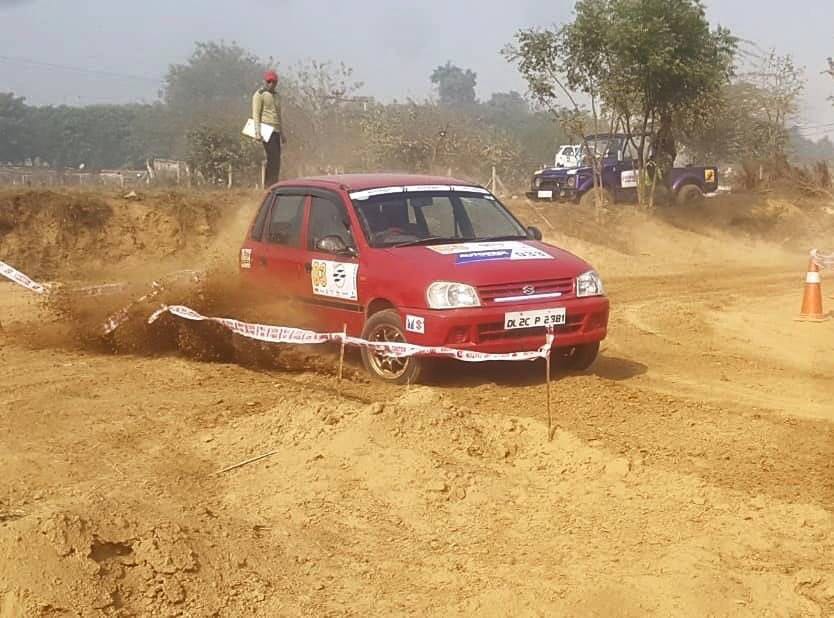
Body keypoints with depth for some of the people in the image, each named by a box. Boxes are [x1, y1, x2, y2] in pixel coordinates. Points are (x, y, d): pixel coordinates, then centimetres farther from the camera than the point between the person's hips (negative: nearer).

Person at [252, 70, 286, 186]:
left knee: (276, 160, 4)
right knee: (273, 158, -16)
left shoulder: (275, 95, 22)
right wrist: (257, 132, -18)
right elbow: (256, 114, -9)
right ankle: (272, 185, -17)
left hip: (276, 131, 8)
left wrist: (282, 134, 25)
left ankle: (268, 185, 8)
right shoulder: (259, 94, -2)